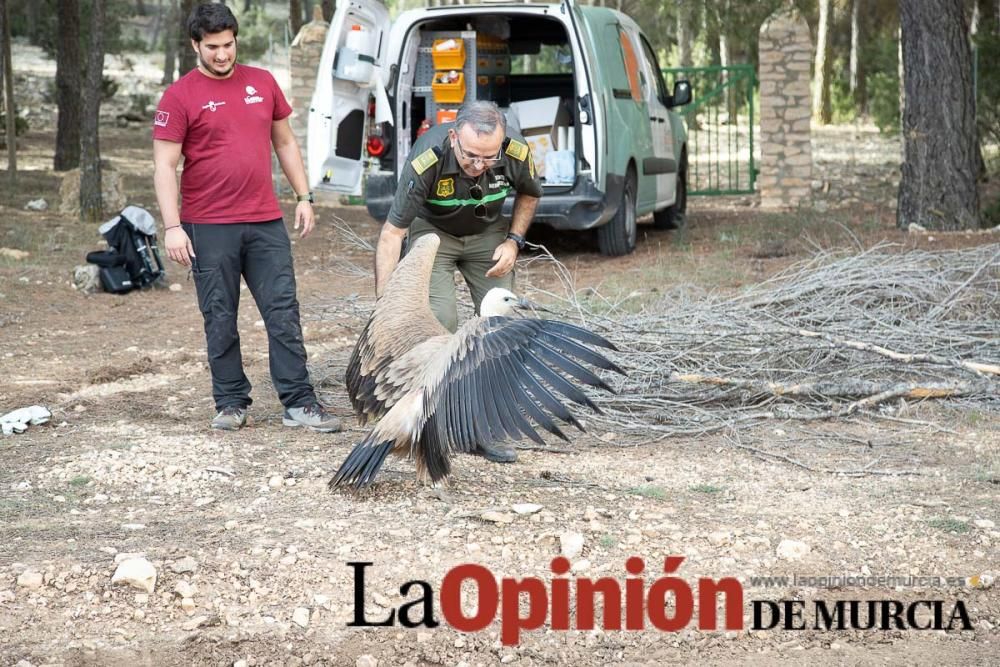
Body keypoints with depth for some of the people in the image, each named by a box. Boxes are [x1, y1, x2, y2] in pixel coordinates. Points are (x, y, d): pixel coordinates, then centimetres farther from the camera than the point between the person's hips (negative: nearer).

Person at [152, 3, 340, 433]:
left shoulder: (262, 83, 9)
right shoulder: (180, 97, -3)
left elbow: (285, 143, 18)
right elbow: (165, 166, -6)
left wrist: (304, 196, 12)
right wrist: (172, 227, -14)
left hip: (265, 222, 3)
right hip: (209, 228, -3)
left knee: (284, 313, 1)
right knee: (220, 321, 3)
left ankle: (298, 404, 4)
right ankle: (231, 404, 14)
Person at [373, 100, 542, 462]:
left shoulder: (517, 154, -27)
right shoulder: (426, 161, -37)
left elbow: (529, 193, 0)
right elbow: (392, 232, -31)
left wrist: (514, 241, -12)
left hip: (487, 232, 3)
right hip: (433, 231, -3)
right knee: (440, 320, -20)